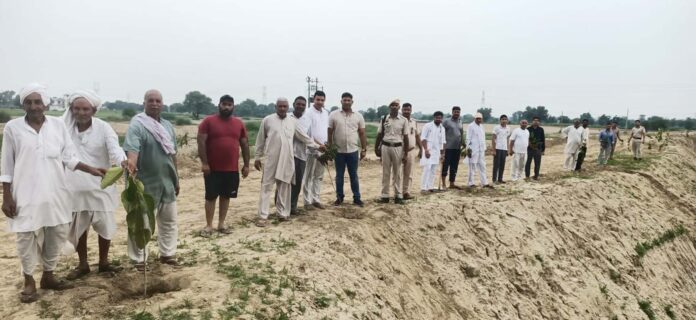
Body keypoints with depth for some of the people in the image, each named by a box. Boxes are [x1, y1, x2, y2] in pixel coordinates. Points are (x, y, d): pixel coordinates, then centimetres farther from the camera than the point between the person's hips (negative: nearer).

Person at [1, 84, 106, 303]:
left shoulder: (58, 125, 1)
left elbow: (69, 157, 5)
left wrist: (92, 170, -6)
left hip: (55, 193, 3)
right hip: (26, 194, -2)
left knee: (58, 233, 9)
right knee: (27, 236, 4)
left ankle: (48, 276, 28)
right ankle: (29, 281, 21)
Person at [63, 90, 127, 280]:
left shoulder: (103, 128, -9)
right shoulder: (64, 127, -2)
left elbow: (114, 148, -23)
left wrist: (124, 162, -43)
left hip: (100, 186, -2)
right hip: (74, 188, 2)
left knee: (105, 225, 6)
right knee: (77, 227, 12)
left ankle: (103, 263, 25)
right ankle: (83, 265, 28)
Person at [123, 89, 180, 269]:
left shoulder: (167, 126, 10)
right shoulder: (137, 125, -13)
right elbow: (132, 148, -30)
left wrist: (176, 179, 18)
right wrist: (131, 164, -50)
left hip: (167, 182, 7)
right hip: (145, 183, -7)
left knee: (169, 220, 16)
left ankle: (167, 254, 30)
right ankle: (138, 259, 15)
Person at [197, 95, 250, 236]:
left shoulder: (239, 123, 6)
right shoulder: (208, 121, -5)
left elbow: (245, 145, 10)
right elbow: (201, 142, -9)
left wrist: (246, 165, 6)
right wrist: (204, 162, -15)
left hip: (232, 169, 4)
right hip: (213, 168, -4)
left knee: (226, 196, 11)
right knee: (211, 197, 4)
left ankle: (221, 224, 23)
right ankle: (209, 225, 14)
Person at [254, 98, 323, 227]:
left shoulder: (292, 121, 9)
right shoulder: (267, 120, 0)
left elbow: (303, 136, 18)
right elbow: (260, 140, 5)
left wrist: (316, 146, 18)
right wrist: (257, 157, 5)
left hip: (287, 160, 3)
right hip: (270, 159, -3)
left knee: (284, 187, 9)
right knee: (266, 186, -2)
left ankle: (283, 213, 20)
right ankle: (263, 216, -1)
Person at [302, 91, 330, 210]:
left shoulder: (326, 112, 11)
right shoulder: (309, 113, -10)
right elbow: (307, 132, -14)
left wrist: (327, 144, 6)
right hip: (312, 149, -6)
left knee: (319, 176, 11)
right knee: (308, 177, 0)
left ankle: (316, 199, 19)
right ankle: (308, 201, 6)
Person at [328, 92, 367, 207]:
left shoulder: (358, 116, 2)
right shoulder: (333, 115, -2)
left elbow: (362, 134, 6)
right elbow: (329, 133, 0)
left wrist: (364, 149, 4)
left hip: (353, 151, 1)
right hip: (338, 151, -1)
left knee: (354, 175, 8)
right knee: (339, 175, 9)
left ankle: (356, 198, 15)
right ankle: (339, 197, 19)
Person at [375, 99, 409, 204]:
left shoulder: (403, 120, -1)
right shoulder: (384, 119, 3)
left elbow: (405, 137, 0)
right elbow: (379, 135, 9)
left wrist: (405, 153, -3)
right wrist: (376, 148, 6)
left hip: (398, 147, -1)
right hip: (385, 147, 1)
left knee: (397, 172, 5)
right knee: (385, 172, 5)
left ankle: (398, 196, 11)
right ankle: (385, 195, 11)